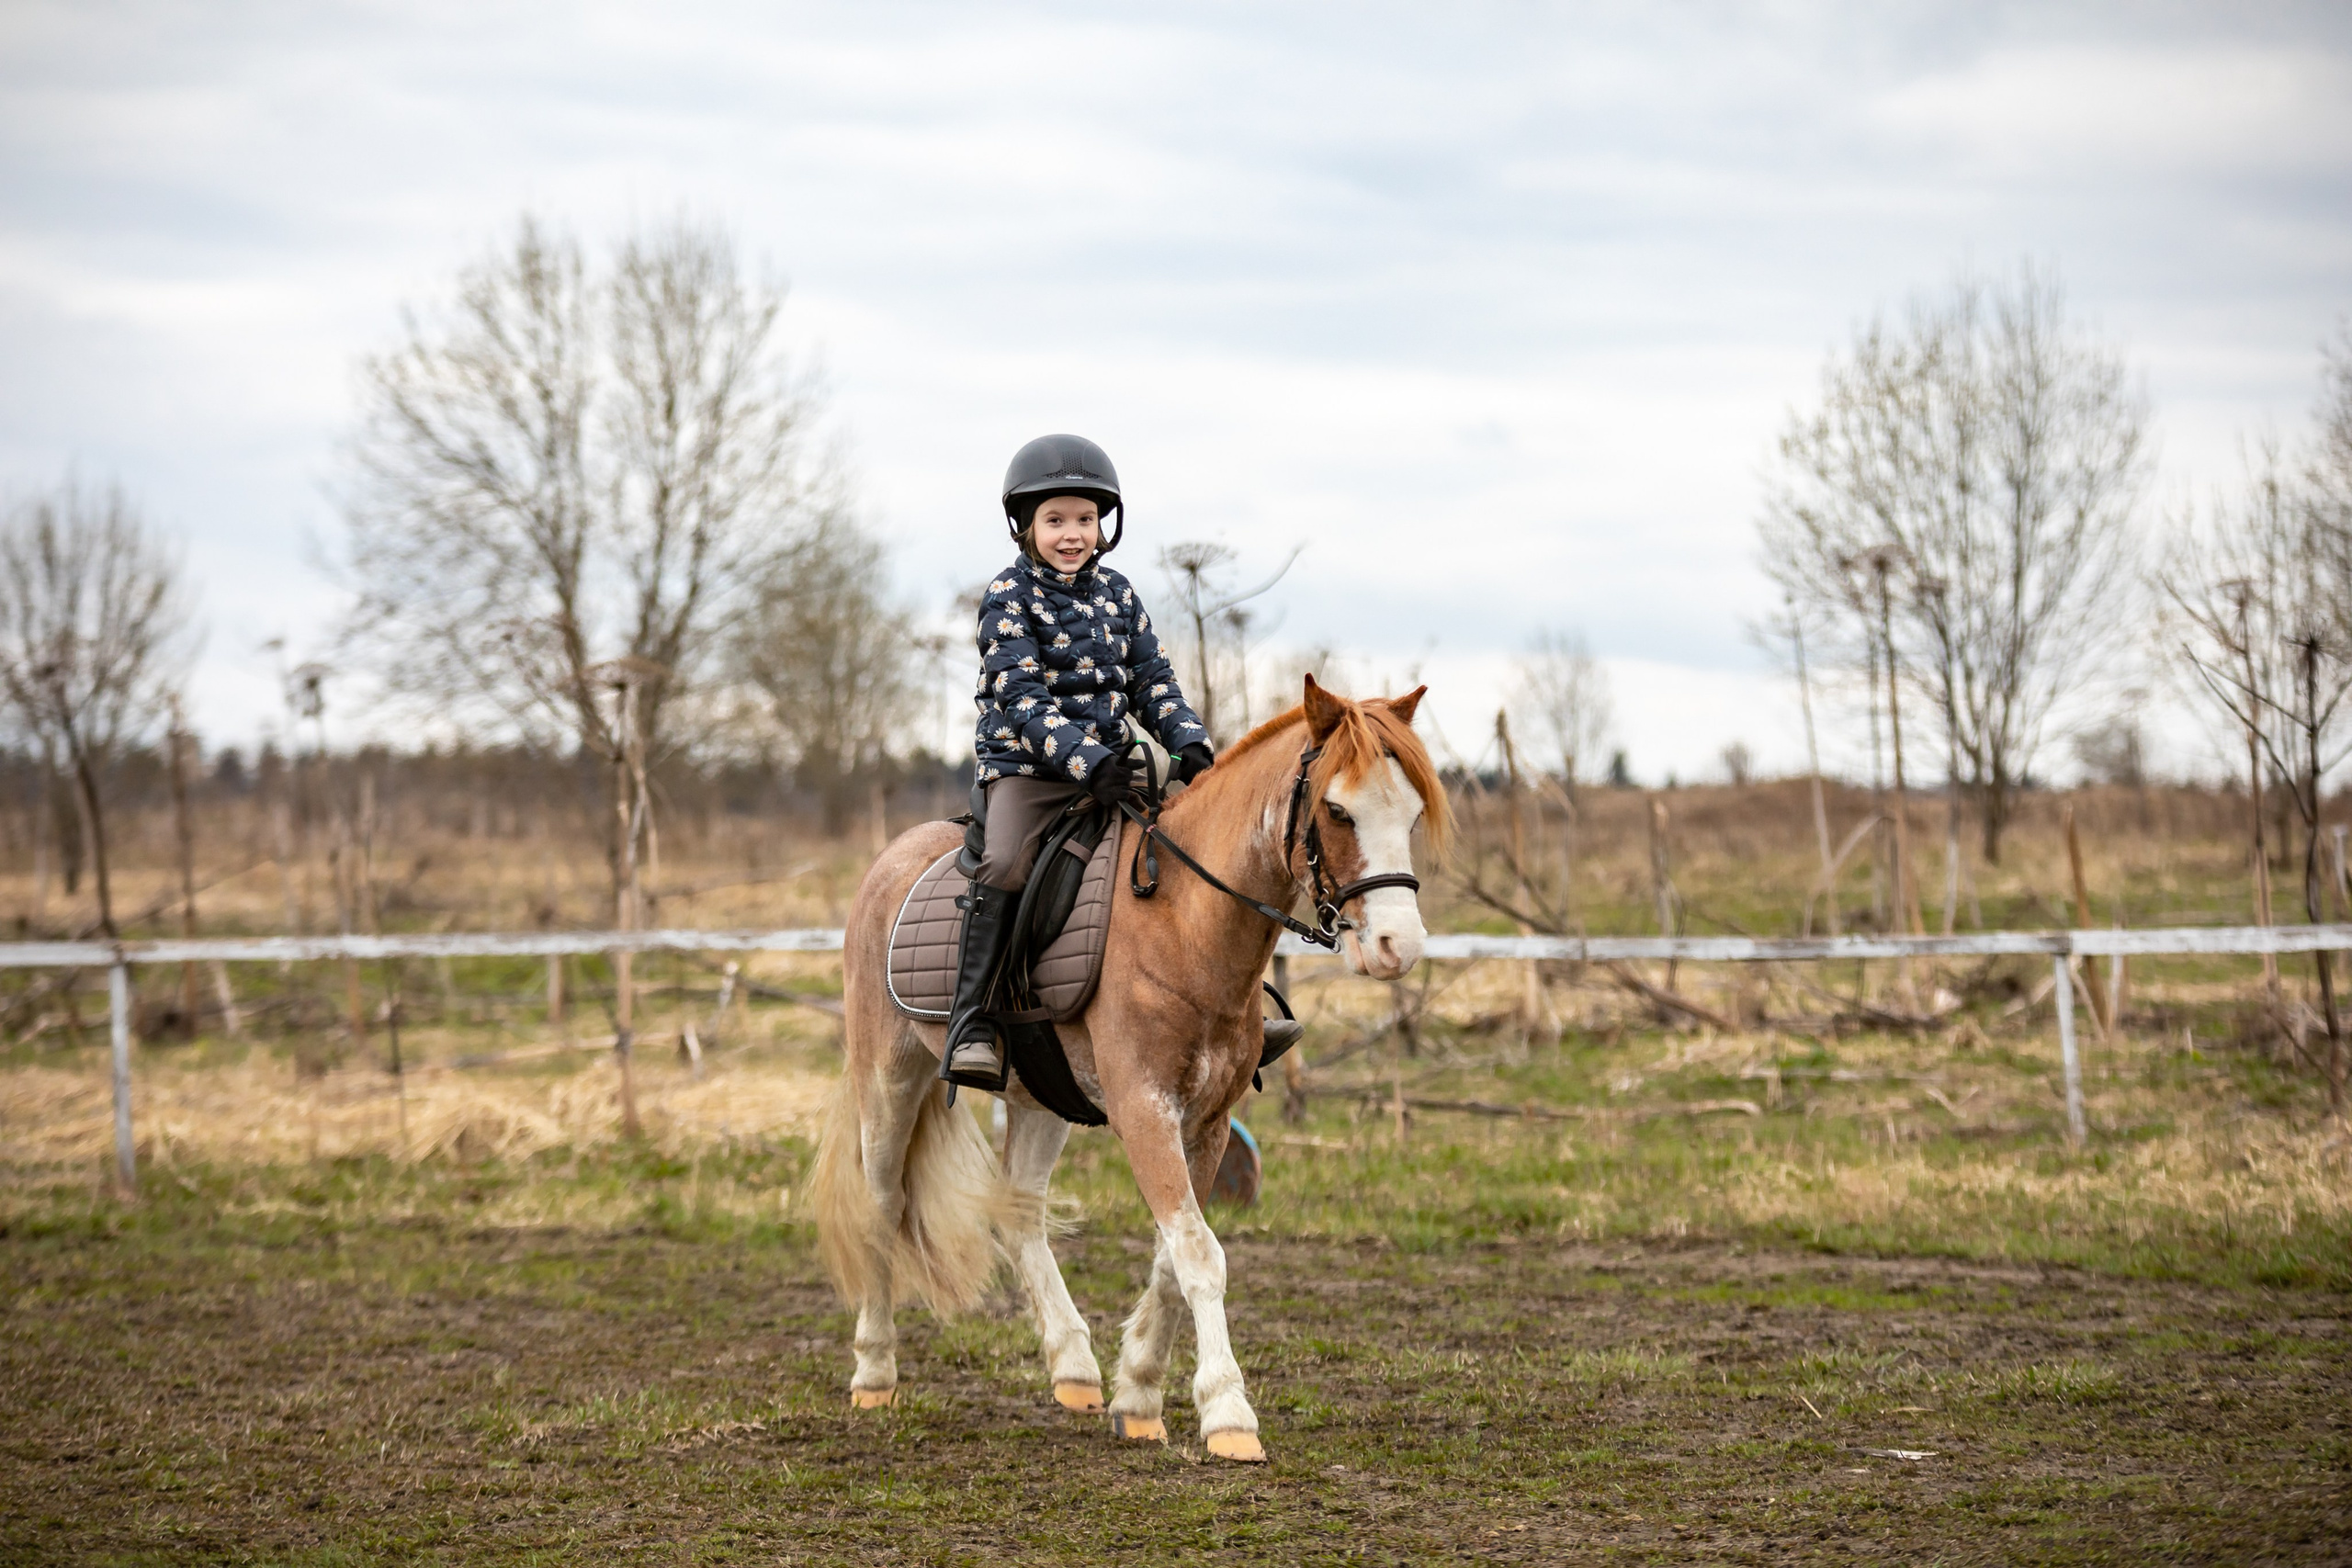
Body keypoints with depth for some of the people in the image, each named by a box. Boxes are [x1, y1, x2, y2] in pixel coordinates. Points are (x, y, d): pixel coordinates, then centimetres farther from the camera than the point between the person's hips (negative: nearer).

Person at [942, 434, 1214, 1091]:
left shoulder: (1117, 594, 12)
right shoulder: (1009, 596, -5)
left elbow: (1151, 682, 14)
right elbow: (1021, 699, -15)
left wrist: (1188, 742, -6)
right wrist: (1085, 759, -28)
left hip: (1108, 762, 5)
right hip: (1023, 766, -5)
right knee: (1004, 866, -30)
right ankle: (970, 1024, -28)